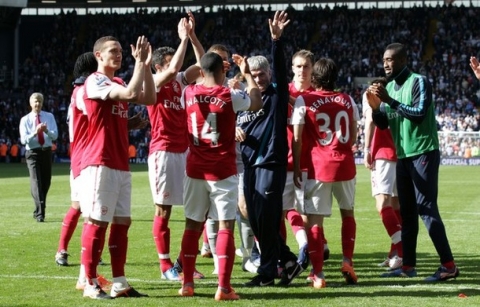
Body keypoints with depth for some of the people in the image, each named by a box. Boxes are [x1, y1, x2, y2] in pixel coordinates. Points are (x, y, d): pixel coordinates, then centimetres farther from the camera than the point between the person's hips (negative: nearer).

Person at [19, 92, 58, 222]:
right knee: (36, 182, -17)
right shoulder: (25, 120, 0)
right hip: (33, 153, -3)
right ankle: (40, 213, -25)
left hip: (46, 152, 3)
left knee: (46, 183, 10)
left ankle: (38, 211, 27)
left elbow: (55, 135, -4)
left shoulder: (49, 117, 5)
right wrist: (35, 132, -26)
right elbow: (24, 140, -9)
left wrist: (46, 131, -25)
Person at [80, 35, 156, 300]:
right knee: (98, 222, -6)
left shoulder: (118, 84, 17)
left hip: (120, 165, 9)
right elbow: (131, 93, -23)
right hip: (100, 164, -9)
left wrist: (146, 65, 6)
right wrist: (139, 62, -15)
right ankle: (90, 284, -1)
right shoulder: (95, 81, -10)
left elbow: (149, 98, 11)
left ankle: (119, 282, 12)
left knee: (122, 222, 8)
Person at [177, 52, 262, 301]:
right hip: (223, 172, -3)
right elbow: (257, 103, 10)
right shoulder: (230, 96, -10)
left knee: (192, 225, 12)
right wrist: (247, 74, 18)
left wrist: (206, 68, 33)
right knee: (226, 226, -3)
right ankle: (223, 287, -9)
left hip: (195, 171, 3)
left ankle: (187, 283, 14)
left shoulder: (188, 94, -1)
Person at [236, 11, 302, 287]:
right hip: (250, 165, 7)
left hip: (271, 164, -7)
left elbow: (280, 67, -18)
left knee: (265, 219, -8)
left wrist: (277, 40, -33)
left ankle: (268, 272, 0)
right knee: (256, 220, 7)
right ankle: (288, 261, 18)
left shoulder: (277, 94, -1)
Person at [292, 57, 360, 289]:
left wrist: (296, 168, 2)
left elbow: (297, 139, -6)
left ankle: (318, 274, -2)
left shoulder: (304, 101, -4)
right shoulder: (347, 101, 6)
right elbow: (353, 136, 13)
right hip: (344, 164, 3)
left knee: (315, 219, 1)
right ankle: (347, 260, 15)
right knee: (347, 211, 23)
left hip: (318, 166, -3)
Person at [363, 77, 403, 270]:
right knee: (396, 203, 13)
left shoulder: (369, 95, 6)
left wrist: (367, 149, -10)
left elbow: (370, 120, -9)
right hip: (400, 152, 7)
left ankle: (402, 250, -28)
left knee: (383, 204, -14)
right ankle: (396, 254, 15)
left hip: (383, 153, -7)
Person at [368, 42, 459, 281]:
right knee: (407, 211, 9)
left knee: (426, 208, -11)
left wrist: (391, 101, -25)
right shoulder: (389, 87, 11)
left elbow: (419, 113, -22)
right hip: (403, 156, 8)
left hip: (423, 152, -8)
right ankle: (408, 265, 13)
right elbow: (383, 124, 13)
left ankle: (448, 265, -10)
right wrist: (375, 107, -6)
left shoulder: (419, 82, -10)